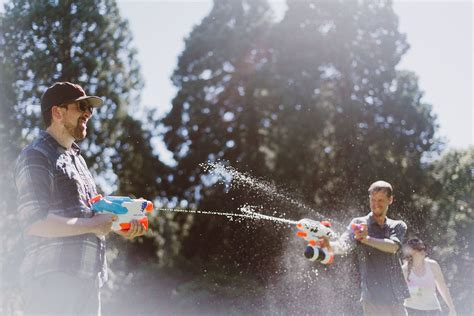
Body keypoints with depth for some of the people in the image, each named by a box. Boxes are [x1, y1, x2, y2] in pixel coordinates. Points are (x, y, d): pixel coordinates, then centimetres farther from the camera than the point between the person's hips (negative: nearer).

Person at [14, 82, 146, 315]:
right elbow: (35, 222, -18)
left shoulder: (76, 157, 22)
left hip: (86, 281, 9)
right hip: (53, 281, -9)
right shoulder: (36, 156, -7)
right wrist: (93, 225, -14)